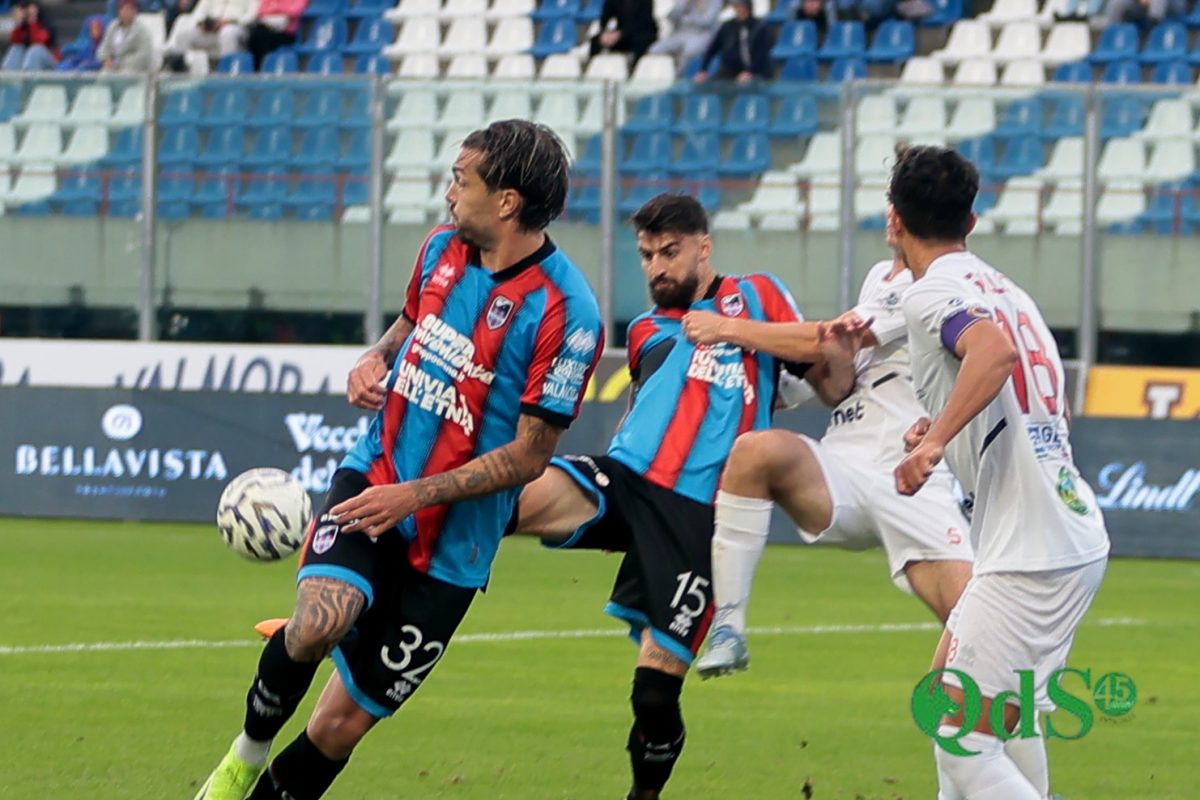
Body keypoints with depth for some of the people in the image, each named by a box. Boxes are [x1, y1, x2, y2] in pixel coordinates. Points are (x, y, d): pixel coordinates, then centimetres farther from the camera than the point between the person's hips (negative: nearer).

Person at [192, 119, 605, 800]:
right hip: (373, 476, 3)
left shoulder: (566, 311, -17)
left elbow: (529, 455, -13)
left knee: (340, 726, -1)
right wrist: (374, 360, 1)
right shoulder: (442, 250, 3)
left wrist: (416, 495, -19)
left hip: (451, 548, -3)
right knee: (320, 621, -27)